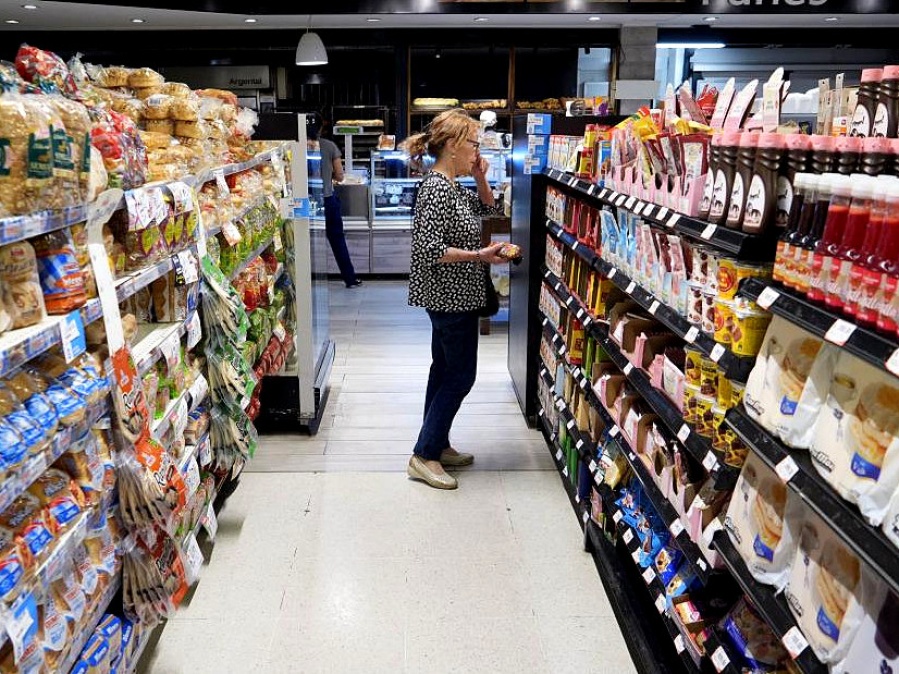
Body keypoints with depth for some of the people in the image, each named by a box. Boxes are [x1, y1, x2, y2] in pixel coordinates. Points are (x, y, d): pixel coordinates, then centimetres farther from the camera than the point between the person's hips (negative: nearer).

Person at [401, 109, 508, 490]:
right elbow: (429, 249, -27)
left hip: (450, 296, 11)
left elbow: (488, 209, 24)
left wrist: (481, 179, 6)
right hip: (451, 297, -11)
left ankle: (436, 445, 29)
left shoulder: (452, 186, 10)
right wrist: (479, 255, -24)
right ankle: (424, 456, 5)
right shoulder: (438, 189, -20)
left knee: (445, 369, 17)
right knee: (460, 375, -3)